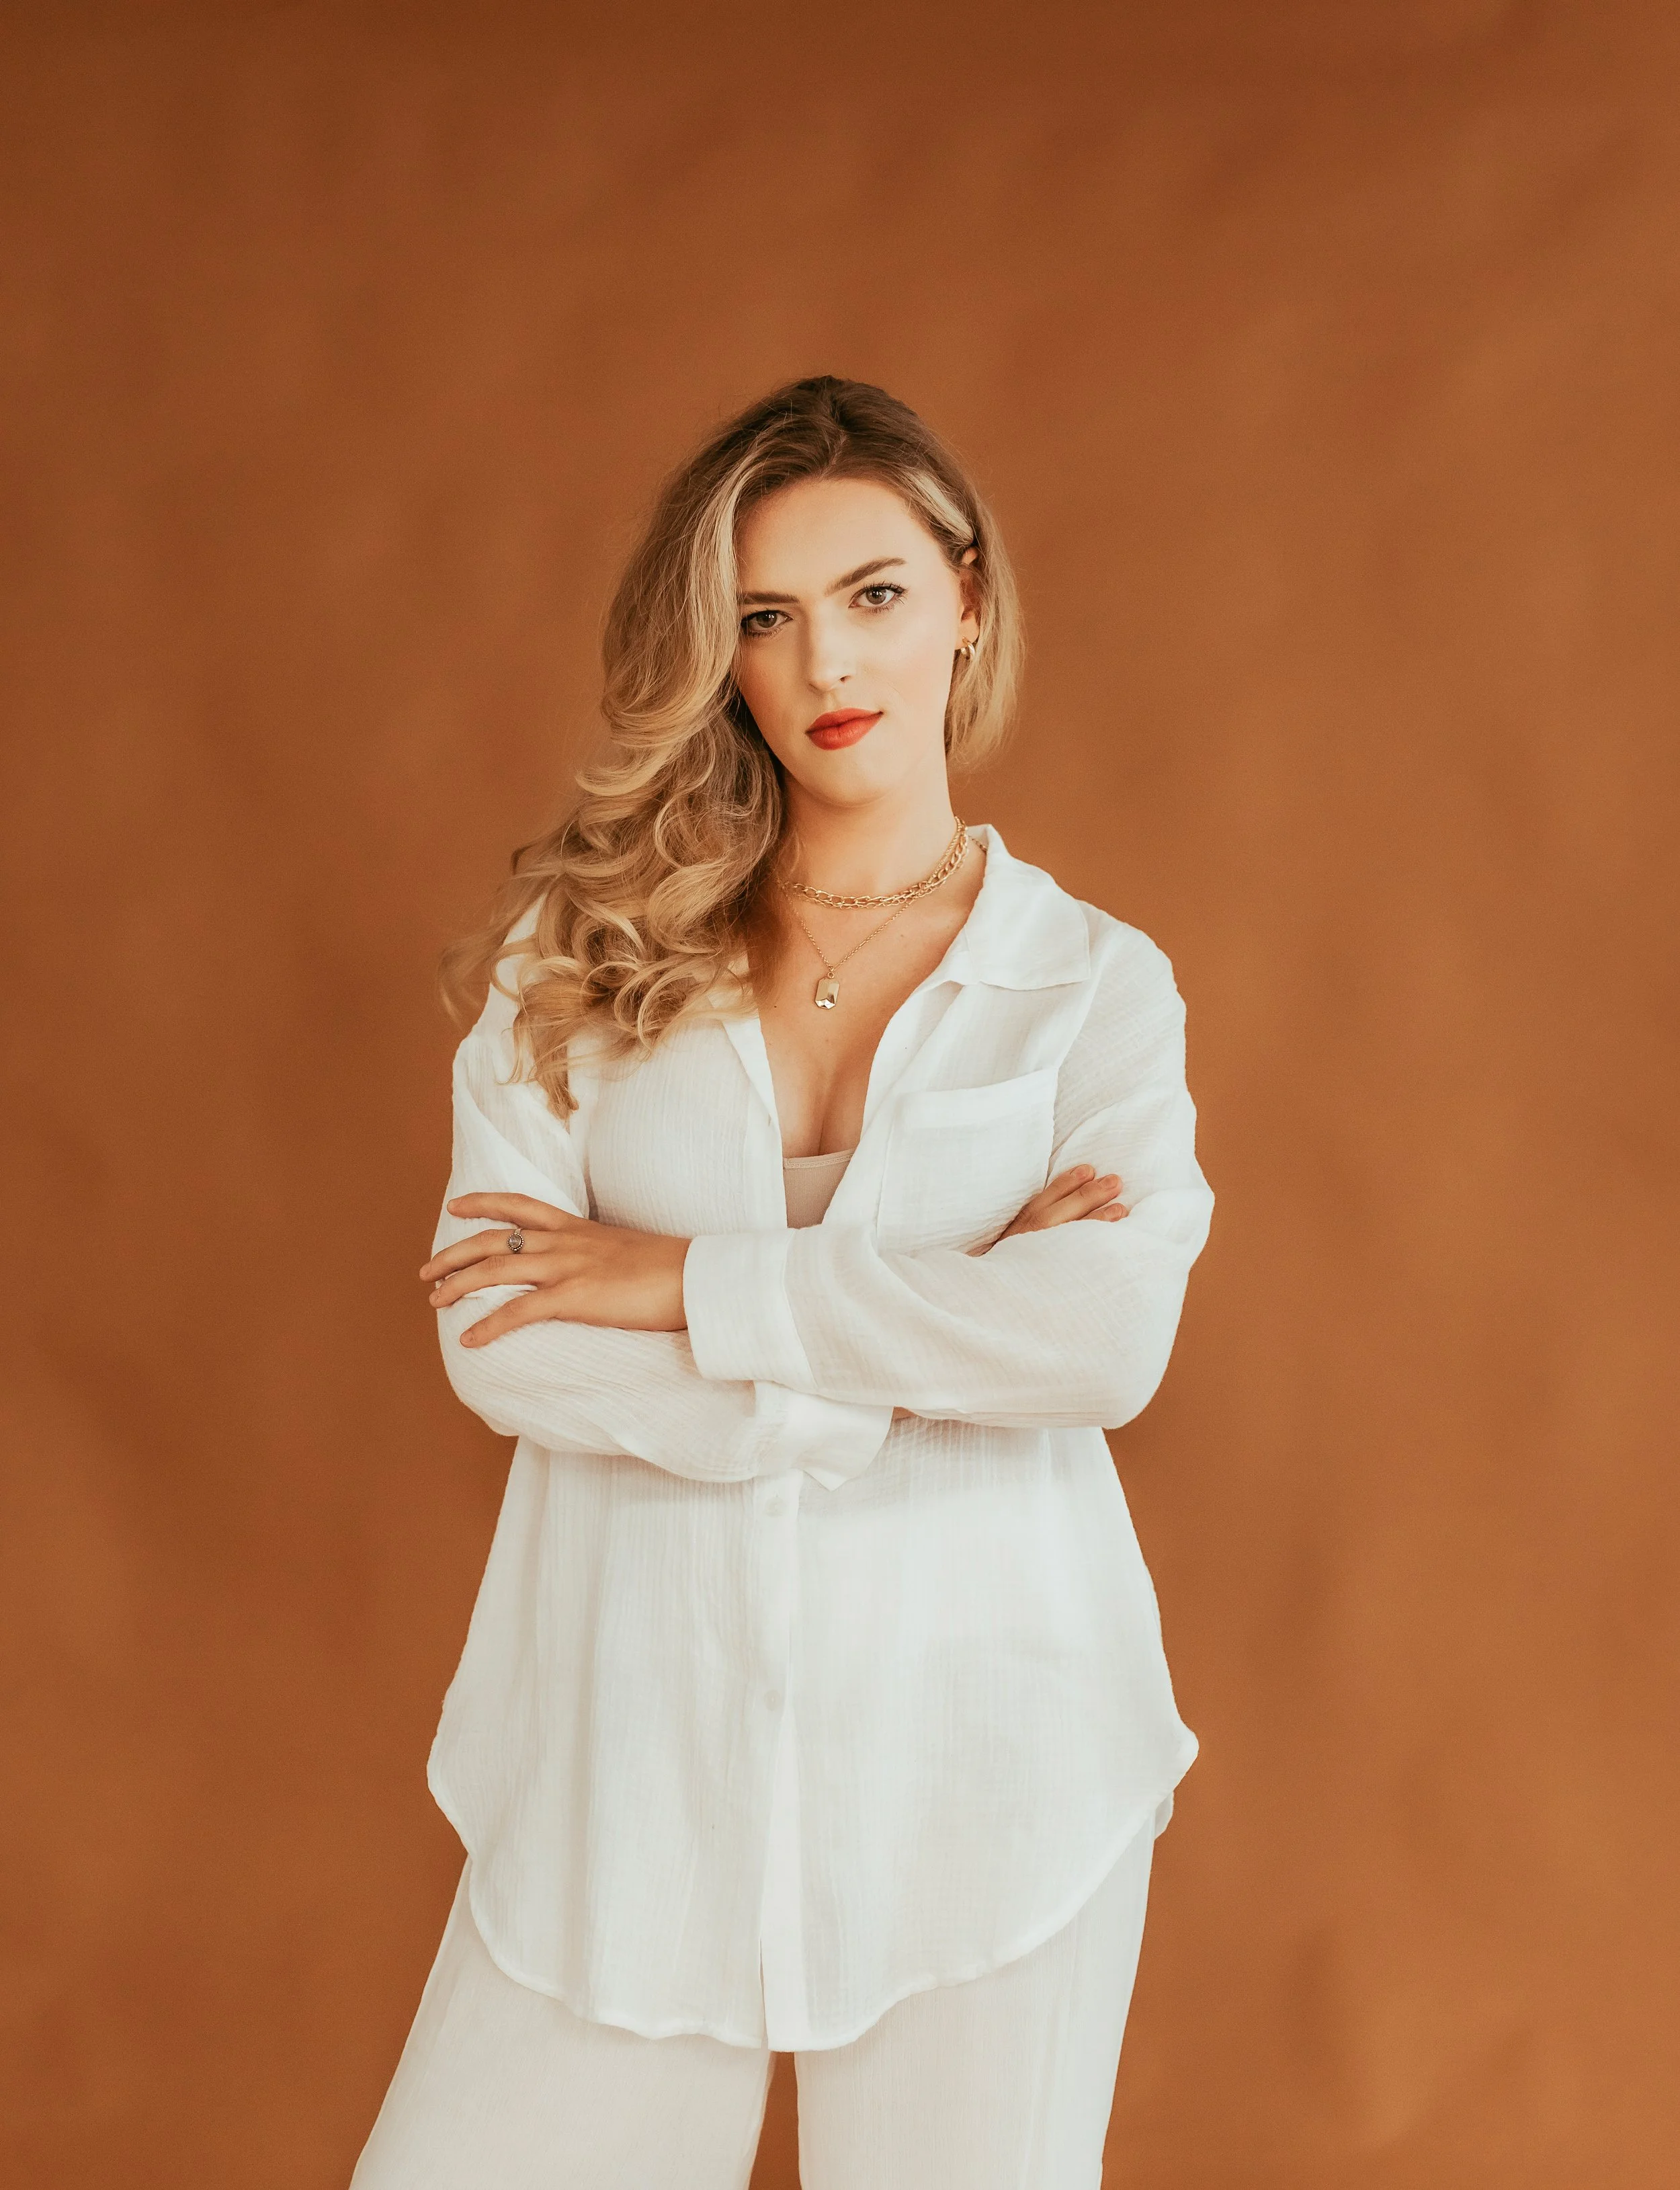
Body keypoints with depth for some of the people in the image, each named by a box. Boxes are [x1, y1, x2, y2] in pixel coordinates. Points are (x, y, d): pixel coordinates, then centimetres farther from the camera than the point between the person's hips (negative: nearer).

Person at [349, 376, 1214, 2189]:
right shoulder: (577, 950, 1)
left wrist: (687, 1280, -14)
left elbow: (1111, 1338, -16)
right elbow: (494, 1340, -9)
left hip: (978, 1751, 0)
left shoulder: (1094, 985, 1)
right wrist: (912, 1355, -14)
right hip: (638, 1748, 1)